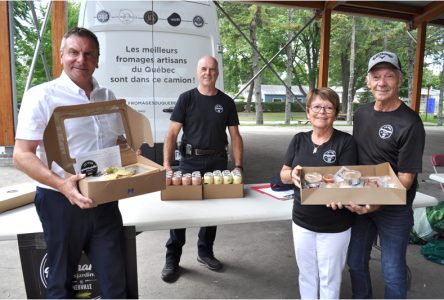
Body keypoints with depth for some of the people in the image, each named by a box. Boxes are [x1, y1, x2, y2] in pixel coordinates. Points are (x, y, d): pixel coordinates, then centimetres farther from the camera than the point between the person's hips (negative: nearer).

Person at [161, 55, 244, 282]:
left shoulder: (226, 102, 7)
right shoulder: (186, 99, 0)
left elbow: (235, 137, 7)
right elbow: (172, 134, -5)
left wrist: (238, 166, -3)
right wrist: (166, 164, -15)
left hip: (217, 161, 3)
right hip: (190, 160, -2)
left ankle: (205, 252, 32)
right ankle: (172, 259, 16)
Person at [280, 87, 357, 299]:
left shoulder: (345, 141, -12)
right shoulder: (299, 140, 0)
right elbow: (283, 176, 2)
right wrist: (293, 174, -21)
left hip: (334, 225, -3)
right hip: (302, 220, 4)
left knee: (329, 278, 16)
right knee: (306, 274, 21)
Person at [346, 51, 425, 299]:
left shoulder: (410, 123, -16)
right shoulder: (362, 113, 3)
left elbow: (406, 177, -17)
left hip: (393, 208, -5)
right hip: (361, 203, 6)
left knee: (393, 272, 9)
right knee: (356, 263, 19)